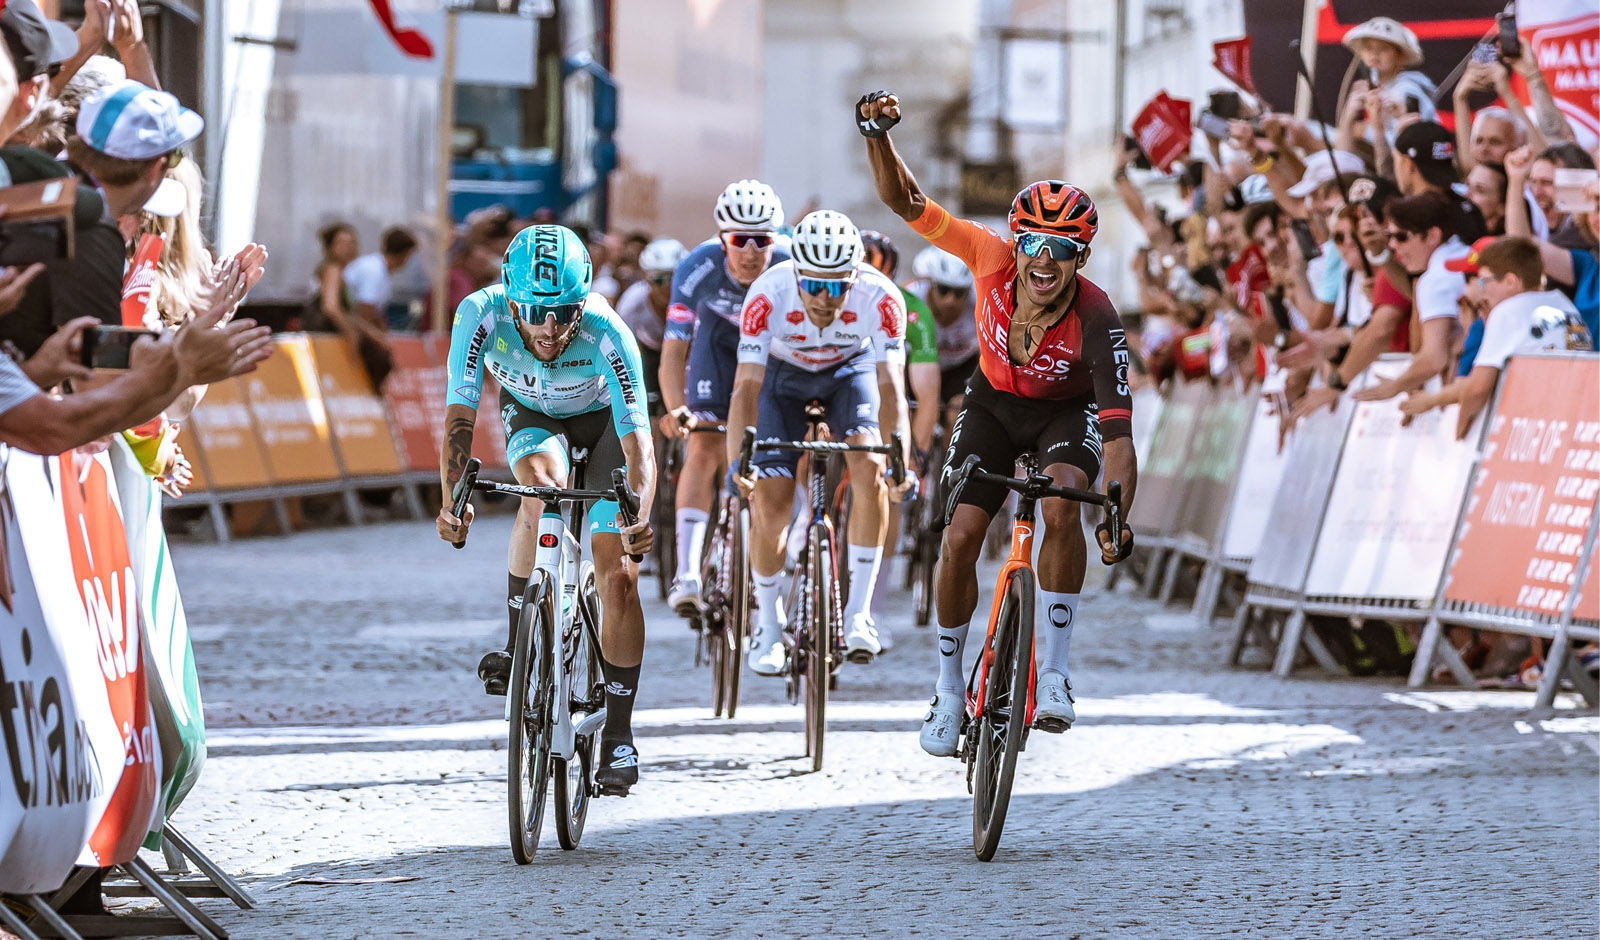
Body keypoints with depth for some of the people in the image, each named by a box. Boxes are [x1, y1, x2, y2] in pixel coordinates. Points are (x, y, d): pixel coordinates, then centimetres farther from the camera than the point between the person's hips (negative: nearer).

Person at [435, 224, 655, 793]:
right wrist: (451, 499, -46)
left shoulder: (607, 335, -38)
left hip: (602, 420, -1)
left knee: (619, 579, -9)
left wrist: (640, 517, -56)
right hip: (532, 416, 1)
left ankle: (619, 735, 1)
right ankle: (518, 644, -19)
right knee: (544, 488, -34)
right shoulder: (481, 316, -34)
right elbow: (459, 417, -33)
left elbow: (638, 443, -40)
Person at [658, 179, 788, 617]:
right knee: (704, 448, -15)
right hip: (720, 337, -1)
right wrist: (676, 409, -49)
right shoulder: (698, 270, -35)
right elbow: (674, 349, -33)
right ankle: (687, 574, -20)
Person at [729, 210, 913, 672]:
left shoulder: (880, 298, -35)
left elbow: (891, 388, -38)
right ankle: (767, 624, 12)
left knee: (870, 466, -25)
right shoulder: (768, 296, -37)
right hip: (784, 374, 0)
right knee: (769, 501, -11)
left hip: (851, 369, 0)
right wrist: (736, 461, -53)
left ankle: (859, 612, -17)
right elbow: (746, 387, -39)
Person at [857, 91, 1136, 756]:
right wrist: (876, 133, -46)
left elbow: (1118, 434, -37)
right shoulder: (994, 259, -30)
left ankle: (1054, 671, -22)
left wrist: (1118, 519, -49)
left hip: (1067, 411, -2)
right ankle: (949, 688, 11)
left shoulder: (1096, 321, -35)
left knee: (1062, 503, -31)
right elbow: (906, 204, -30)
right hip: (994, 402, 2)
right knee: (959, 538, -10)